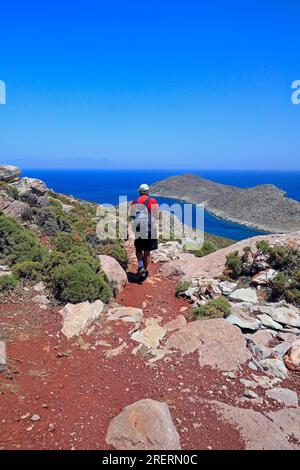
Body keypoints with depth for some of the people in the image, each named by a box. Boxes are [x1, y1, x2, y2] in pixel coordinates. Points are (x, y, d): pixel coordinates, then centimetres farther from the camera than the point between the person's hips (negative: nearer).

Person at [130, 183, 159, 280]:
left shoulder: (134, 202, 4)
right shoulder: (152, 201, -4)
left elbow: (131, 216, 0)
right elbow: (156, 215, -5)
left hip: (138, 230, 2)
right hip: (149, 230, -2)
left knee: (138, 250, 18)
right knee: (147, 252, 10)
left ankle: (141, 267, -2)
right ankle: (145, 271, 16)